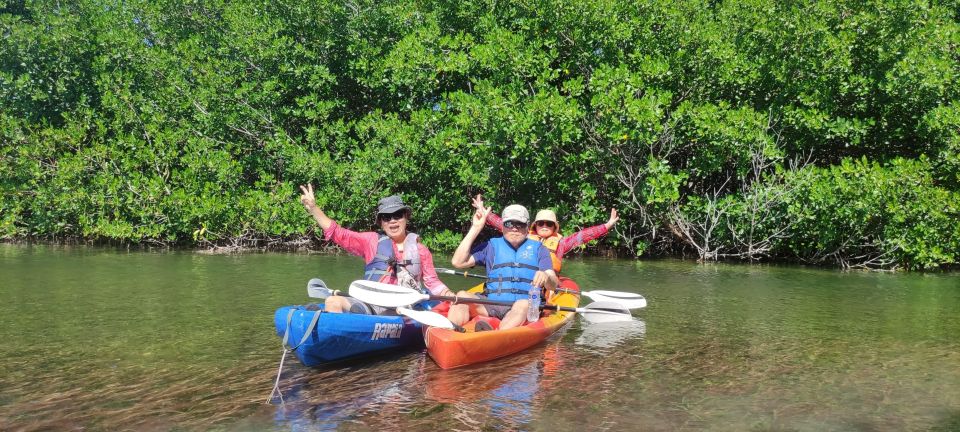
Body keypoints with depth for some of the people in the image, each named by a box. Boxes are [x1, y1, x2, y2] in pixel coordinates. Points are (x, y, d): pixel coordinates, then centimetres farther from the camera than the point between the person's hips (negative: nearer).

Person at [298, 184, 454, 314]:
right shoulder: (371, 241, 13)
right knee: (333, 302, -22)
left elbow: (432, 281, 18)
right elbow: (338, 234, 6)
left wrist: (447, 294, -2)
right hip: (370, 306, 1)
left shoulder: (420, 250, 15)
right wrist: (313, 208, -2)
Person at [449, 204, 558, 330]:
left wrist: (546, 278, -20)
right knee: (462, 296, -24)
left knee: (523, 304, -37)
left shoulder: (538, 248, 18)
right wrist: (475, 229, 6)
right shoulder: (492, 246, 19)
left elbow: (553, 285, 6)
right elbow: (458, 262, 8)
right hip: (491, 305, 2)